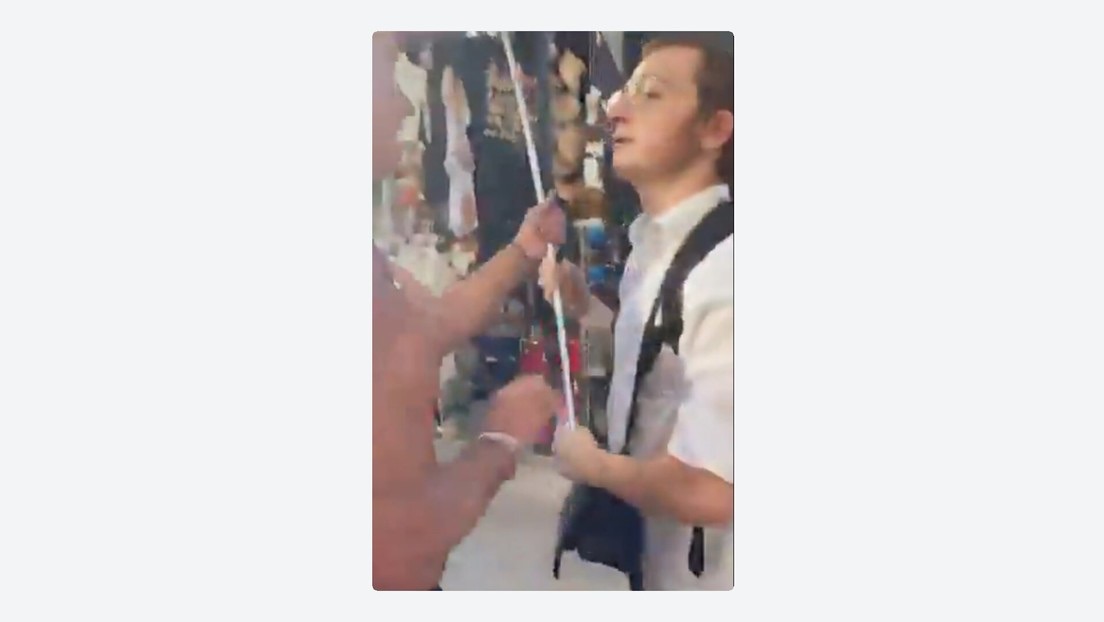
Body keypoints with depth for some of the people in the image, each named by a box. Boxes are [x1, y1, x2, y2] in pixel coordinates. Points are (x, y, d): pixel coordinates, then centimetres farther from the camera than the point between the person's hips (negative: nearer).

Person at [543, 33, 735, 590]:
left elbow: (710, 490, -33)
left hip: (698, 575, -8)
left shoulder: (725, 270, -28)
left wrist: (591, 463, -15)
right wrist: (578, 300, 4)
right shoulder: (655, 248, 2)